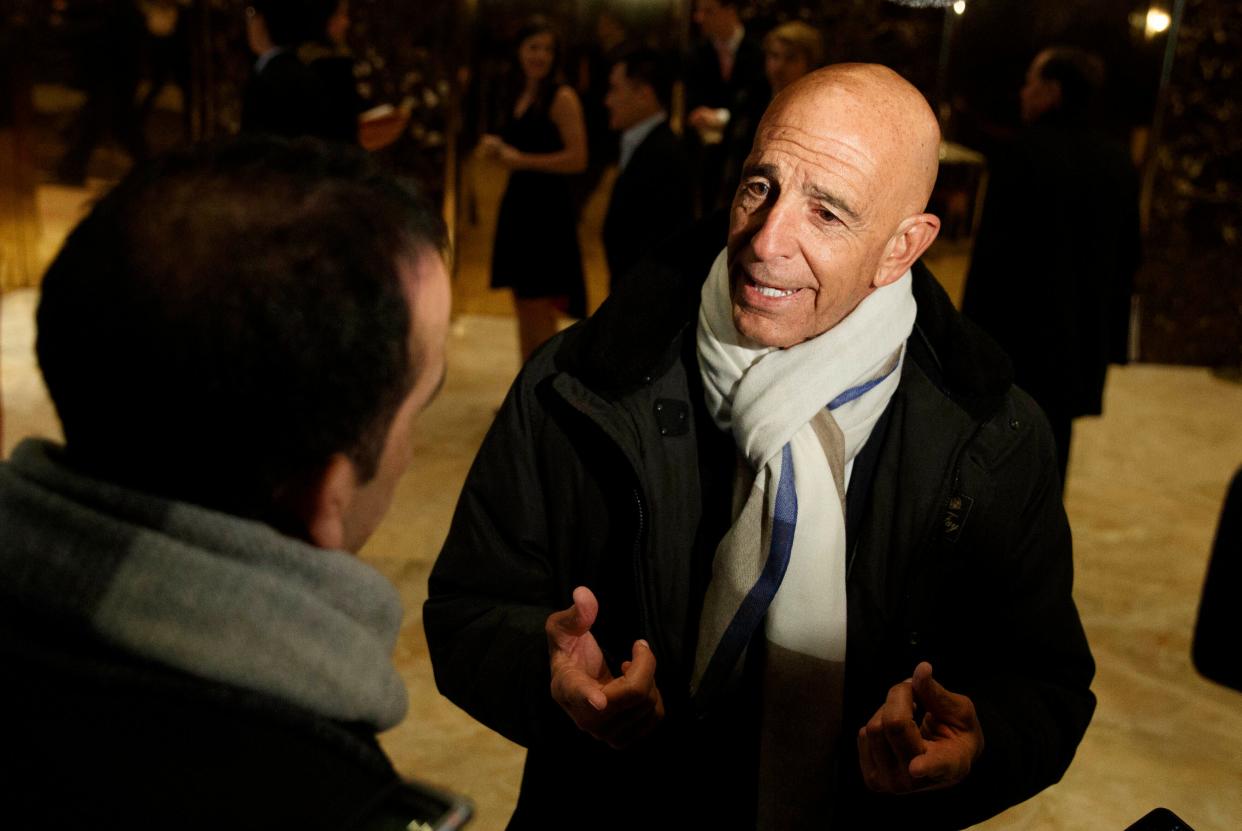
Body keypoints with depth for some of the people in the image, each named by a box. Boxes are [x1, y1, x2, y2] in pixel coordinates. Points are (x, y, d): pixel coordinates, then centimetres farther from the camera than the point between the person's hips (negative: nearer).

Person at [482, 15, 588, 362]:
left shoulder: (562, 97, -10)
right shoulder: (516, 97, 14)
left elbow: (577, 158, -18)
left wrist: (522, 159, -15)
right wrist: (497, 147, 3)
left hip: (548, 208, -8)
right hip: (517, 204, 8)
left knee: (541, 310, -6)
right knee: (524, 308, 13)